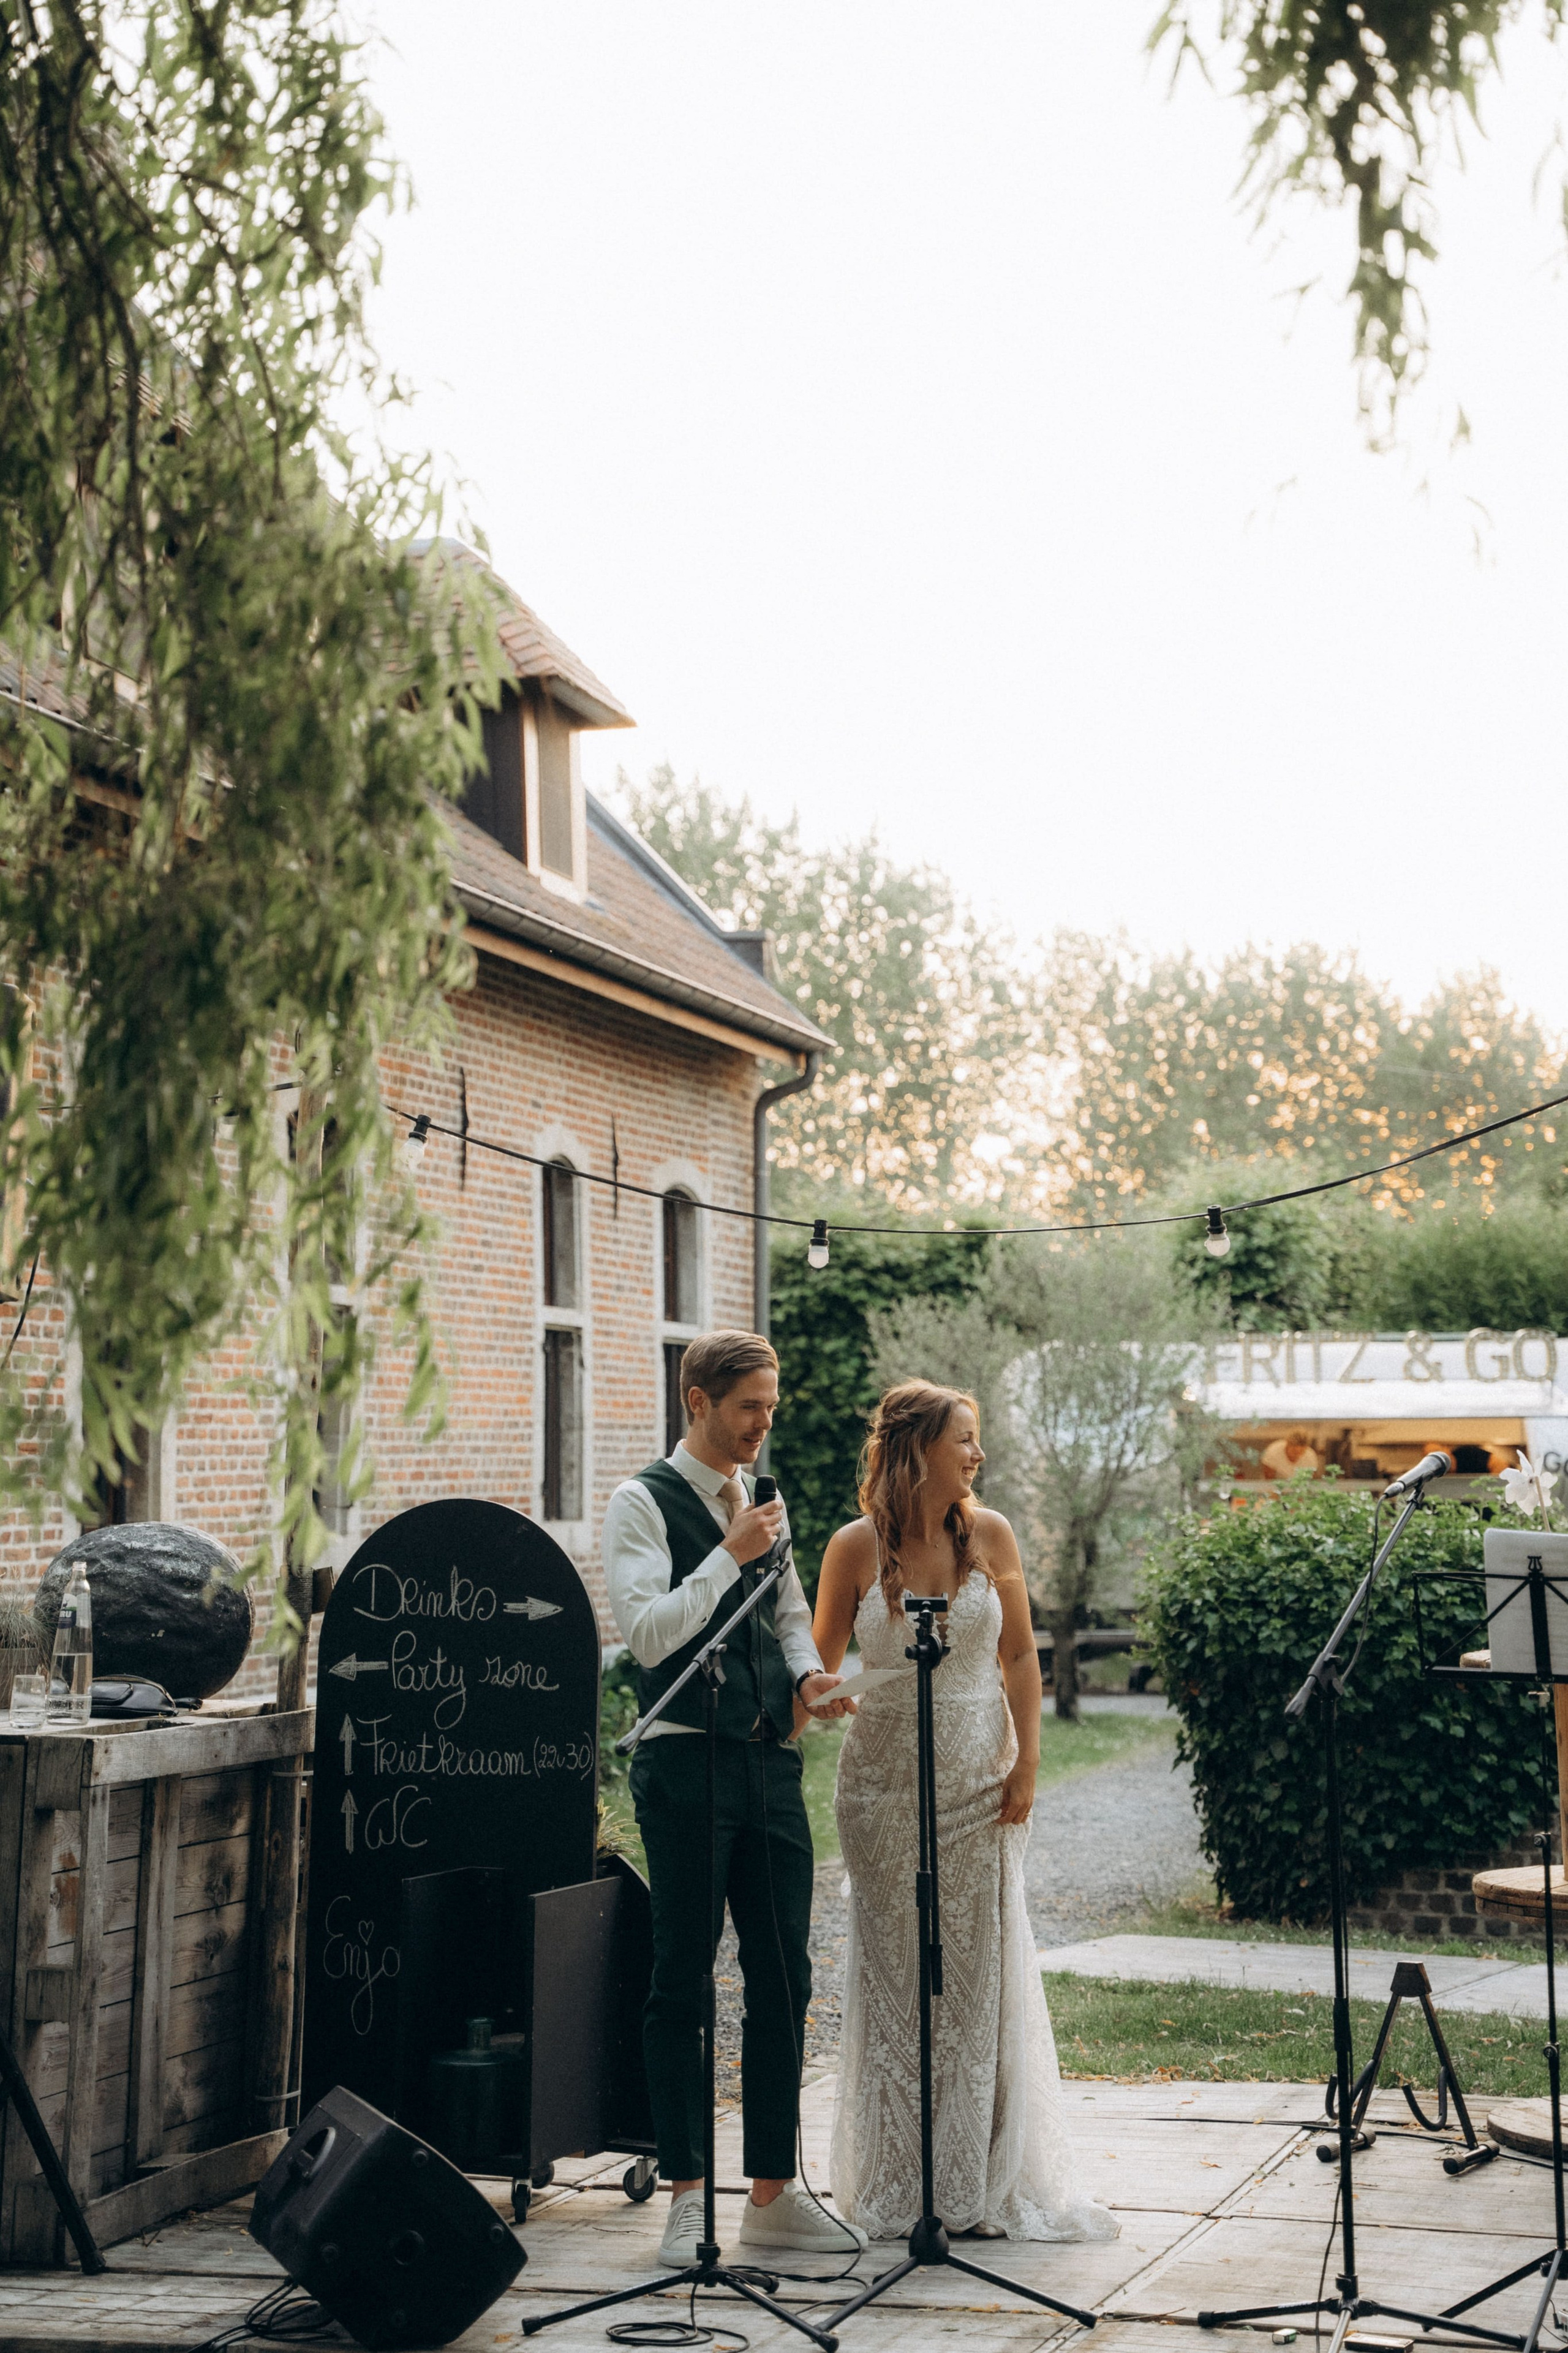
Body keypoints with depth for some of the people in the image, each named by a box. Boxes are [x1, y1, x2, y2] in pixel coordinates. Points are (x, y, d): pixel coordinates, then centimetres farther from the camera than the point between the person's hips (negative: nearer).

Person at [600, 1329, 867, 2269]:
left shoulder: (766, 1502, 16)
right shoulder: (645, 1502, -5)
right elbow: (647, 1632, -15)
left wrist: (808, 1676, 4)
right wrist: (730, 1555, -17)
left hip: (771, 1761, 7)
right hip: (689, 1760, -6)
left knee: (784, 1979, 8)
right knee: (684, 1981, -1)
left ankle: (775, 2192, 17)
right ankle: (688, 2198, 6)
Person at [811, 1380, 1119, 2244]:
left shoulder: (989, 1535, 0)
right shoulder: (857, 1547, -5)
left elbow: (1019, 1656, 6)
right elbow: (821, 1663, 3)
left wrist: (1026, 1761, -1)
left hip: (978, 1777, 1)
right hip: (885, 1777, -1)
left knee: (977, 1973, 2)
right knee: (893, 1975, 3)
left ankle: (978, 2184, 11)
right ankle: (895, 2186, 13)